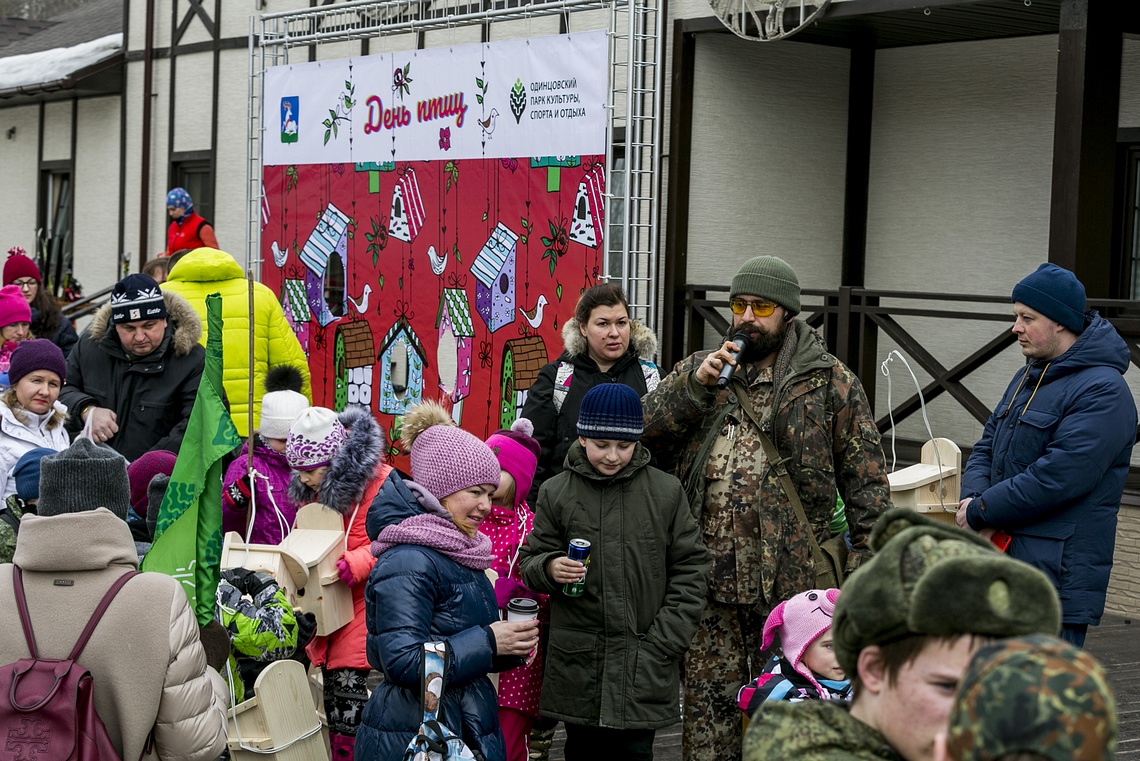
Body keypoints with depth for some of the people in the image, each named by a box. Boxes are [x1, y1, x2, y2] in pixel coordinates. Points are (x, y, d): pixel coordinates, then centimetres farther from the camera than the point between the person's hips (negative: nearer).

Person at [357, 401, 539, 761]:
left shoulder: (457, 550, 12)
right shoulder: (409, 562, -17)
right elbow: (402, 661, -23)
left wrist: (510, 645, 2)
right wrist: (488, 642, -20)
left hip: (470, 730, 9)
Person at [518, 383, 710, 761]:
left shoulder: (666, 492, 2)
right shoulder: (557, 493, 4)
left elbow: (690, 570, 3)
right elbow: (529, 562, 10)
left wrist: (664, 643, -5)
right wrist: (550, 569, -14)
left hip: (643, 668, -1)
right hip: (577, 664, 1)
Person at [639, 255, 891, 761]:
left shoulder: (829, 380, 2)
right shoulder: (698, 369, 12)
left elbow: (866, 474, 0)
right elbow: (643, 430, -1)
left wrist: (868, 558, -7)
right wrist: (696, 386, -14)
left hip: (791, 576, -2)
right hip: (708, 570, 3)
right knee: (707, 698, 8)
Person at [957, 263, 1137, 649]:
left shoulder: (1102, 392, -15)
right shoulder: (1029, 377, 17)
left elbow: (1056, 479, -22)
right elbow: (987, 447, 19)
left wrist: (980, 512, -13)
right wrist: (973, 498, -3)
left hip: (1058, 571, -9)